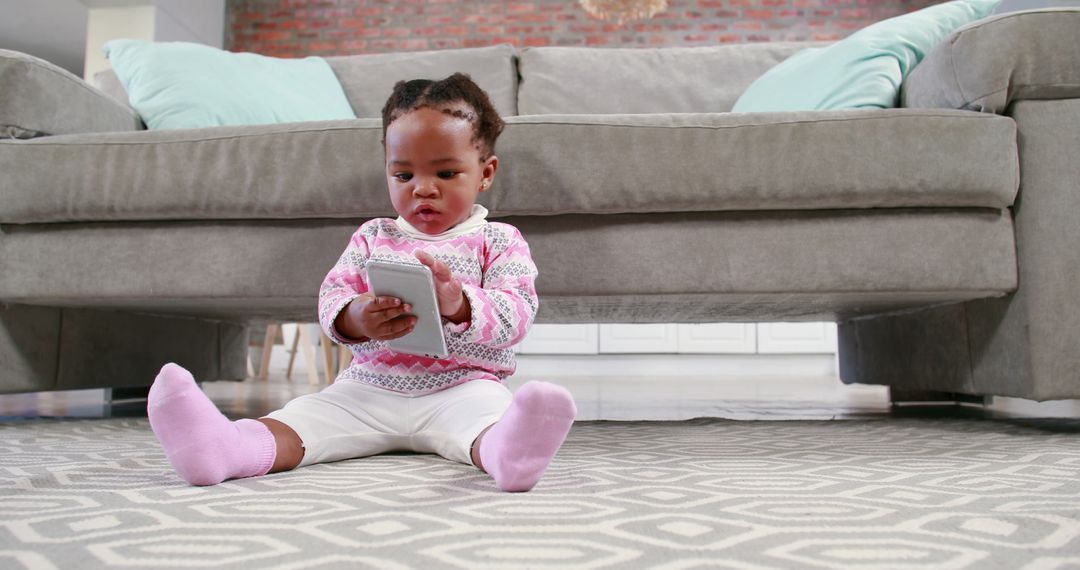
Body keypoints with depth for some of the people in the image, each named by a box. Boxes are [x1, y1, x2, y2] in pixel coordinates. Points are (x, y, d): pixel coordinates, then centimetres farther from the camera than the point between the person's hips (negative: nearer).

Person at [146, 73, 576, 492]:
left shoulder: (498, 241, 5)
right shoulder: (373, 237, 15)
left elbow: (516, 315, -9)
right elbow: (331, 296, 4)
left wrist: (459, 304, -31)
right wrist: (355, 319, -22)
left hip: (461, 387, -3)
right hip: (370, 385, 4)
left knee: (488, 410, -36)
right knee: (304, 414, -21)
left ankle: (504, 449, -67)